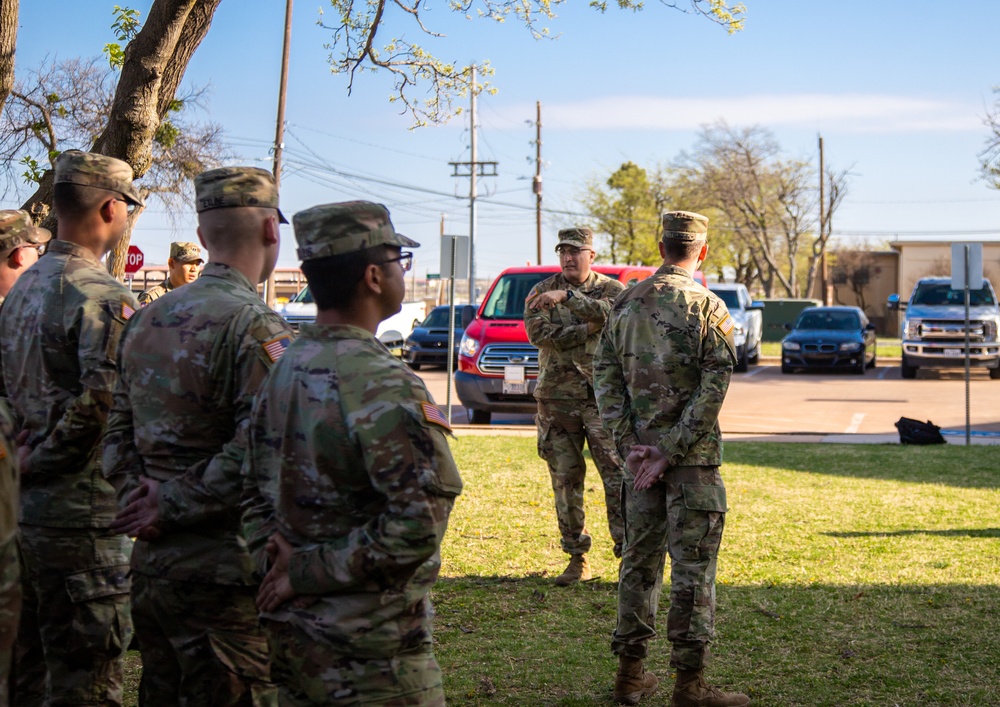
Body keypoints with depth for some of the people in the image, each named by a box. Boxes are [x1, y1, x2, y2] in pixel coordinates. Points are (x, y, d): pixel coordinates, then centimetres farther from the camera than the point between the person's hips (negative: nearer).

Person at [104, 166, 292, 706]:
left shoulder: (145, 322, 12)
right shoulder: (257, 328, -15)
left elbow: (118, 431, 14)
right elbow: (256, 454, -22)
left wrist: (136, 493, 1)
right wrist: (170, 506, -13)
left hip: (150, 567, 8)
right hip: (224, 576, -8)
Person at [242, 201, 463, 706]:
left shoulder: (283, 369, 6)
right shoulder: (382, 383, -19)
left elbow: (257, 491, 11)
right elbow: (418, 520, -25)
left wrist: (276, 562, -1)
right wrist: (309, 572, -16)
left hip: (290, 635, 8)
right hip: (369, 652, -8)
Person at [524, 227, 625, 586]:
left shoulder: (612, 290, 3)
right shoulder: (541, 292, 7)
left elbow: (609, 313, -21)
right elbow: (539, 334, -10)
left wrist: (567, 296, -29)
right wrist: (590, 329, -13)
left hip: (603, 397, -2)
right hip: (557, 398, 2)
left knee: (617, 477, -7)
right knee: (565, 481, 5)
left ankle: (627, 552, -1)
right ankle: (577, 559, 13)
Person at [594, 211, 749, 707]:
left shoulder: (626, 303, 5)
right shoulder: (707, 308, -10)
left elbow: (605, 375, 3)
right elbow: (714, 388, -16)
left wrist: (629, 444, -1)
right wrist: (672, 451, -13)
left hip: (641, 451, 5)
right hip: (693, 456, -5)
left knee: (640, 557, 13)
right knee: (693, 565, -1)